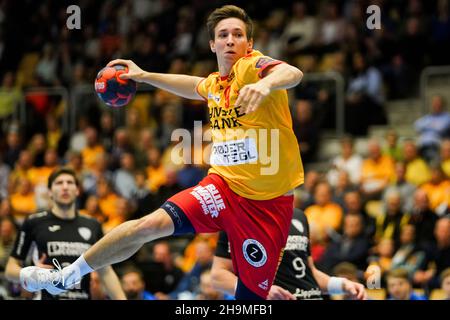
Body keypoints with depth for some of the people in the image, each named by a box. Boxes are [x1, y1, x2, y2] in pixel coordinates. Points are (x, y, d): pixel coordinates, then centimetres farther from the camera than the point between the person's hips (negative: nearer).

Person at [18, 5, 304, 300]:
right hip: (223, 185, 4)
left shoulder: (253, 66, -11)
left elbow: (293, 74, -36)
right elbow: (194, 87, 36)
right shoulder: (214, 82, 9)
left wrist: (265, 83, -57)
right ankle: (66, 277, -1)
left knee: (250, 297, -4)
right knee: (151, 224, -14)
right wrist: (144, 75, 35)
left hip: (268, 202, -4)